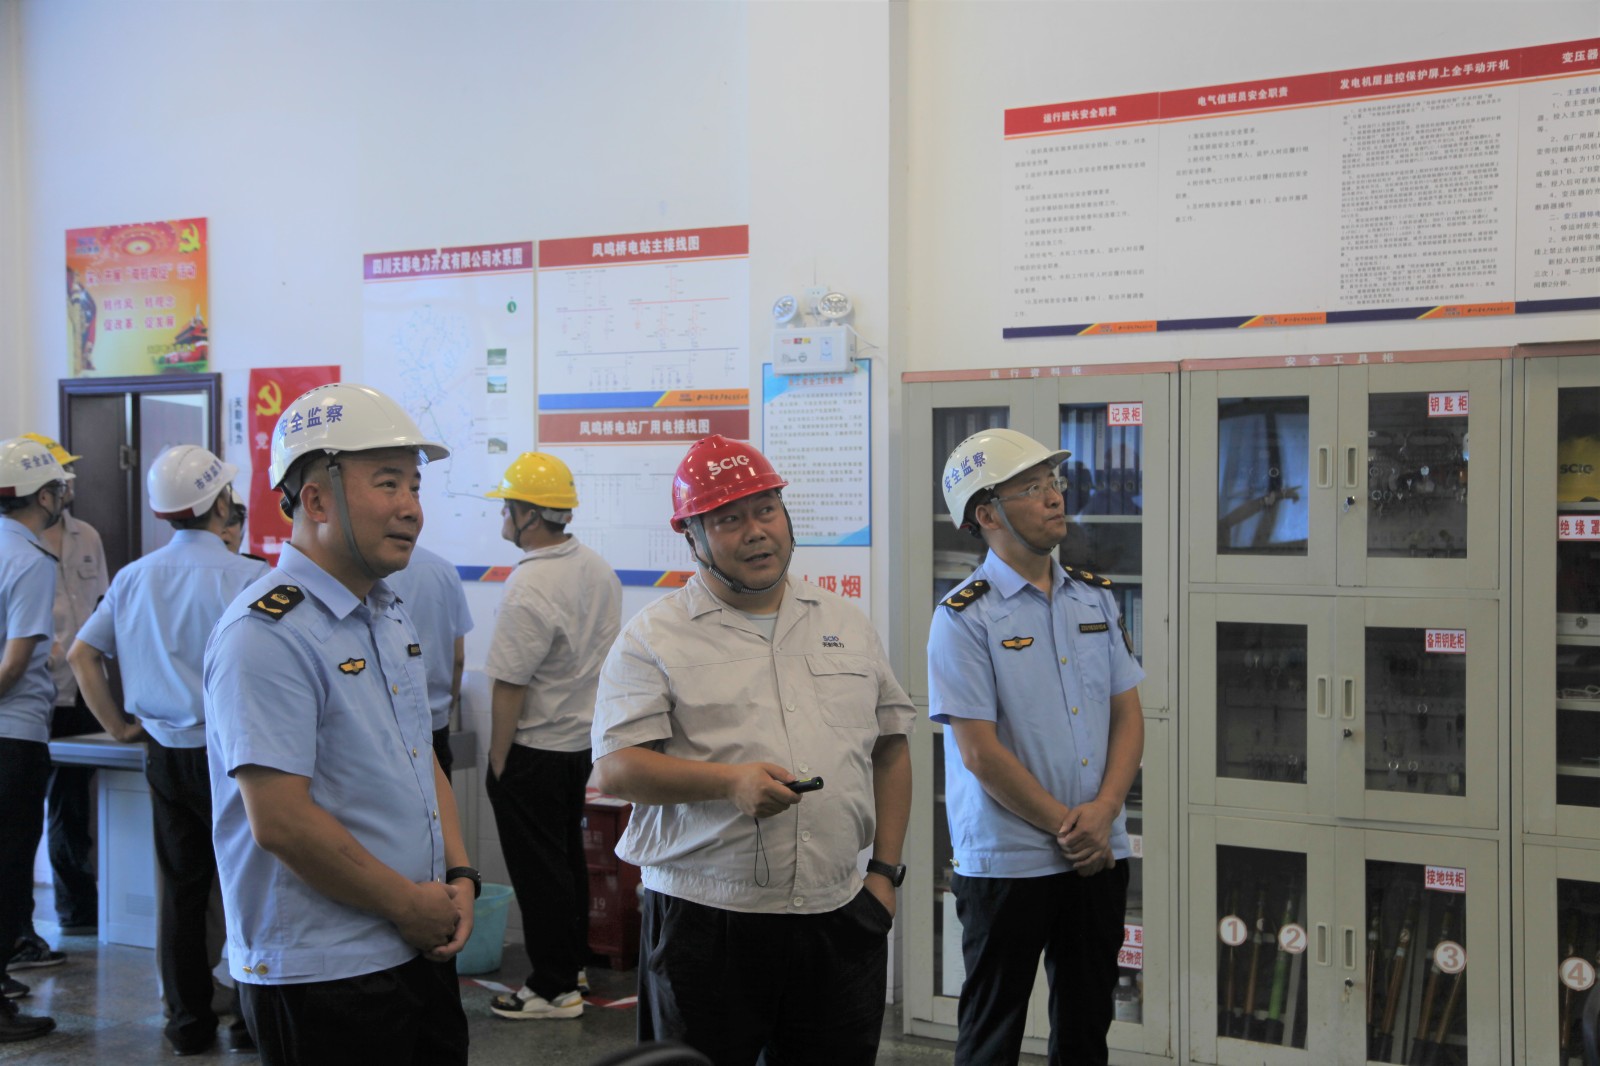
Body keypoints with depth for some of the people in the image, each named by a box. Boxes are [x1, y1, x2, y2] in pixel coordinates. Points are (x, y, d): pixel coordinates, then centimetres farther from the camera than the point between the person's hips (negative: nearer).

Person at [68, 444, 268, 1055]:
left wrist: (118, 726, 10)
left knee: (180, 889, 11)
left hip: (165, 752, 5)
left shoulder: (135, 578, 4)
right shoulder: (247, 577, -13)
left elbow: (81, 655, 6)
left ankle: (187, 1022, 19)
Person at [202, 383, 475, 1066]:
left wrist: (458, 876, 3)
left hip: (419, 951, 8)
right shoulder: (268, 632, -18)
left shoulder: (390, 617, 11)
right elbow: (280, 821, -23)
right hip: (322, 976, -8)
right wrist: (409, 904, -14)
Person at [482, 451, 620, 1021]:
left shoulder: (529, 589, -24)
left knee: (538, 868, 2)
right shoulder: (599, 569, 4)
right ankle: (572, 963, 32)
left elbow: (509, 688, -22)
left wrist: (497, 761, -14)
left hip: (534, 749, -9)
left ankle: (553, 989, 11)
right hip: (584, 739, 9)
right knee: (568, 855, 20)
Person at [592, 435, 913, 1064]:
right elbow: (616, 769, -10)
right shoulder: (654, 638, -1)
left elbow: (890, 750, 16)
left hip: (839, 919, 4)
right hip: (705, 925, -3)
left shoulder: (847, 626, 13)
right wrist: (730, 782, -23)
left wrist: (885, 871, 8)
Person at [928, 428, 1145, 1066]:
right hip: (1006, 862, -5)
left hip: (1100, 856, 5)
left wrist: (1103, 810, -7)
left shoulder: (1095, 598, 8)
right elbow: (980, 752, -15)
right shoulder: (964, 617, -11)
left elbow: (1128, 714, 8)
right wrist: (1065, 828, -12)